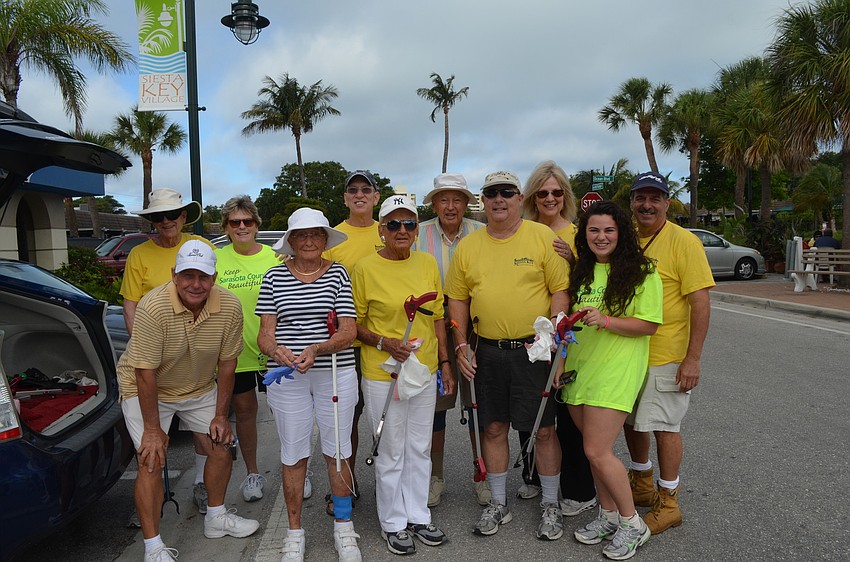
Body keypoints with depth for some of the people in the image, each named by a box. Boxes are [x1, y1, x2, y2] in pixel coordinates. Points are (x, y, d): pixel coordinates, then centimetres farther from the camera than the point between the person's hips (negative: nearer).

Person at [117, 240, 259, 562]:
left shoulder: (229, 308, -21)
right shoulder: (153, 308, -32)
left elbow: (227, 363, -9)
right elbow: (146, 373, -26)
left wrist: (220, 415, -6)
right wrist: (152, 428, -20)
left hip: (200, 387, 5)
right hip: (145, 389, -4)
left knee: (222, 449, 7)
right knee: (151, 461, -10)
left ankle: (216, 517, 29)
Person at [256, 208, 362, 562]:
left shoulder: (338, 274, 1)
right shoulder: (275, 277, 4)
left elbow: (348, 332, -6)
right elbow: (265, 333, 1)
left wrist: (315, 349, -22)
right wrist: (276, 350, -21)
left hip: (335, 374, 0)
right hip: (287, 376, 1)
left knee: (337, 452, 9)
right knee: (294, 455, 10)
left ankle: (343, 526, 27)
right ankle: (295, 532, 27)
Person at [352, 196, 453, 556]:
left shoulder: (427, 263, 4)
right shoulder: (366, 268, -10)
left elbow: (437, 317, 11)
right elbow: (353, 323, -5)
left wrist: (444, 362, 10)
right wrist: (384, 343, -19)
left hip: (424, 371, 5)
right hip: (383, 375, -4)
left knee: (420, 449, 16)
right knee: (391, 452, 8)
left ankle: (418, 516, 34)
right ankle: (393, 523, 27)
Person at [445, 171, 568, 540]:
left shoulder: (543, 236, -3)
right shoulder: (467, 246, 6)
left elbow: (560, 290, -5)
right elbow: (457, 299, 12)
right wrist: (461, 345, 4)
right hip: (488, 352, 3)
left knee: (544, 429, 5)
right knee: (493, 427, 12)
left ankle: (550, 505, 25)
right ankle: (498, 504, 29)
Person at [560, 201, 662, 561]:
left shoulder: (641, 272, -5)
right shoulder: (580, 271, 13)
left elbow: (649, 324, -10)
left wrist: (605, 320, -22)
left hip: (616, 369, -6)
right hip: (578, 367, 6)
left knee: (597, 451, -8)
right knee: (594, 448, 11)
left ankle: (632, 524, 12)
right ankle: (608, 514, 29)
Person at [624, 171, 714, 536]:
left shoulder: (683, 241, -12)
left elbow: (701, 303, -15)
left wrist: (693, 358, -18)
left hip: (665, 356, -6)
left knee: (664, 425, 2)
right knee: (632, 420, 17)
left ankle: (668, 502, 19)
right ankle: (641, 485, 37)